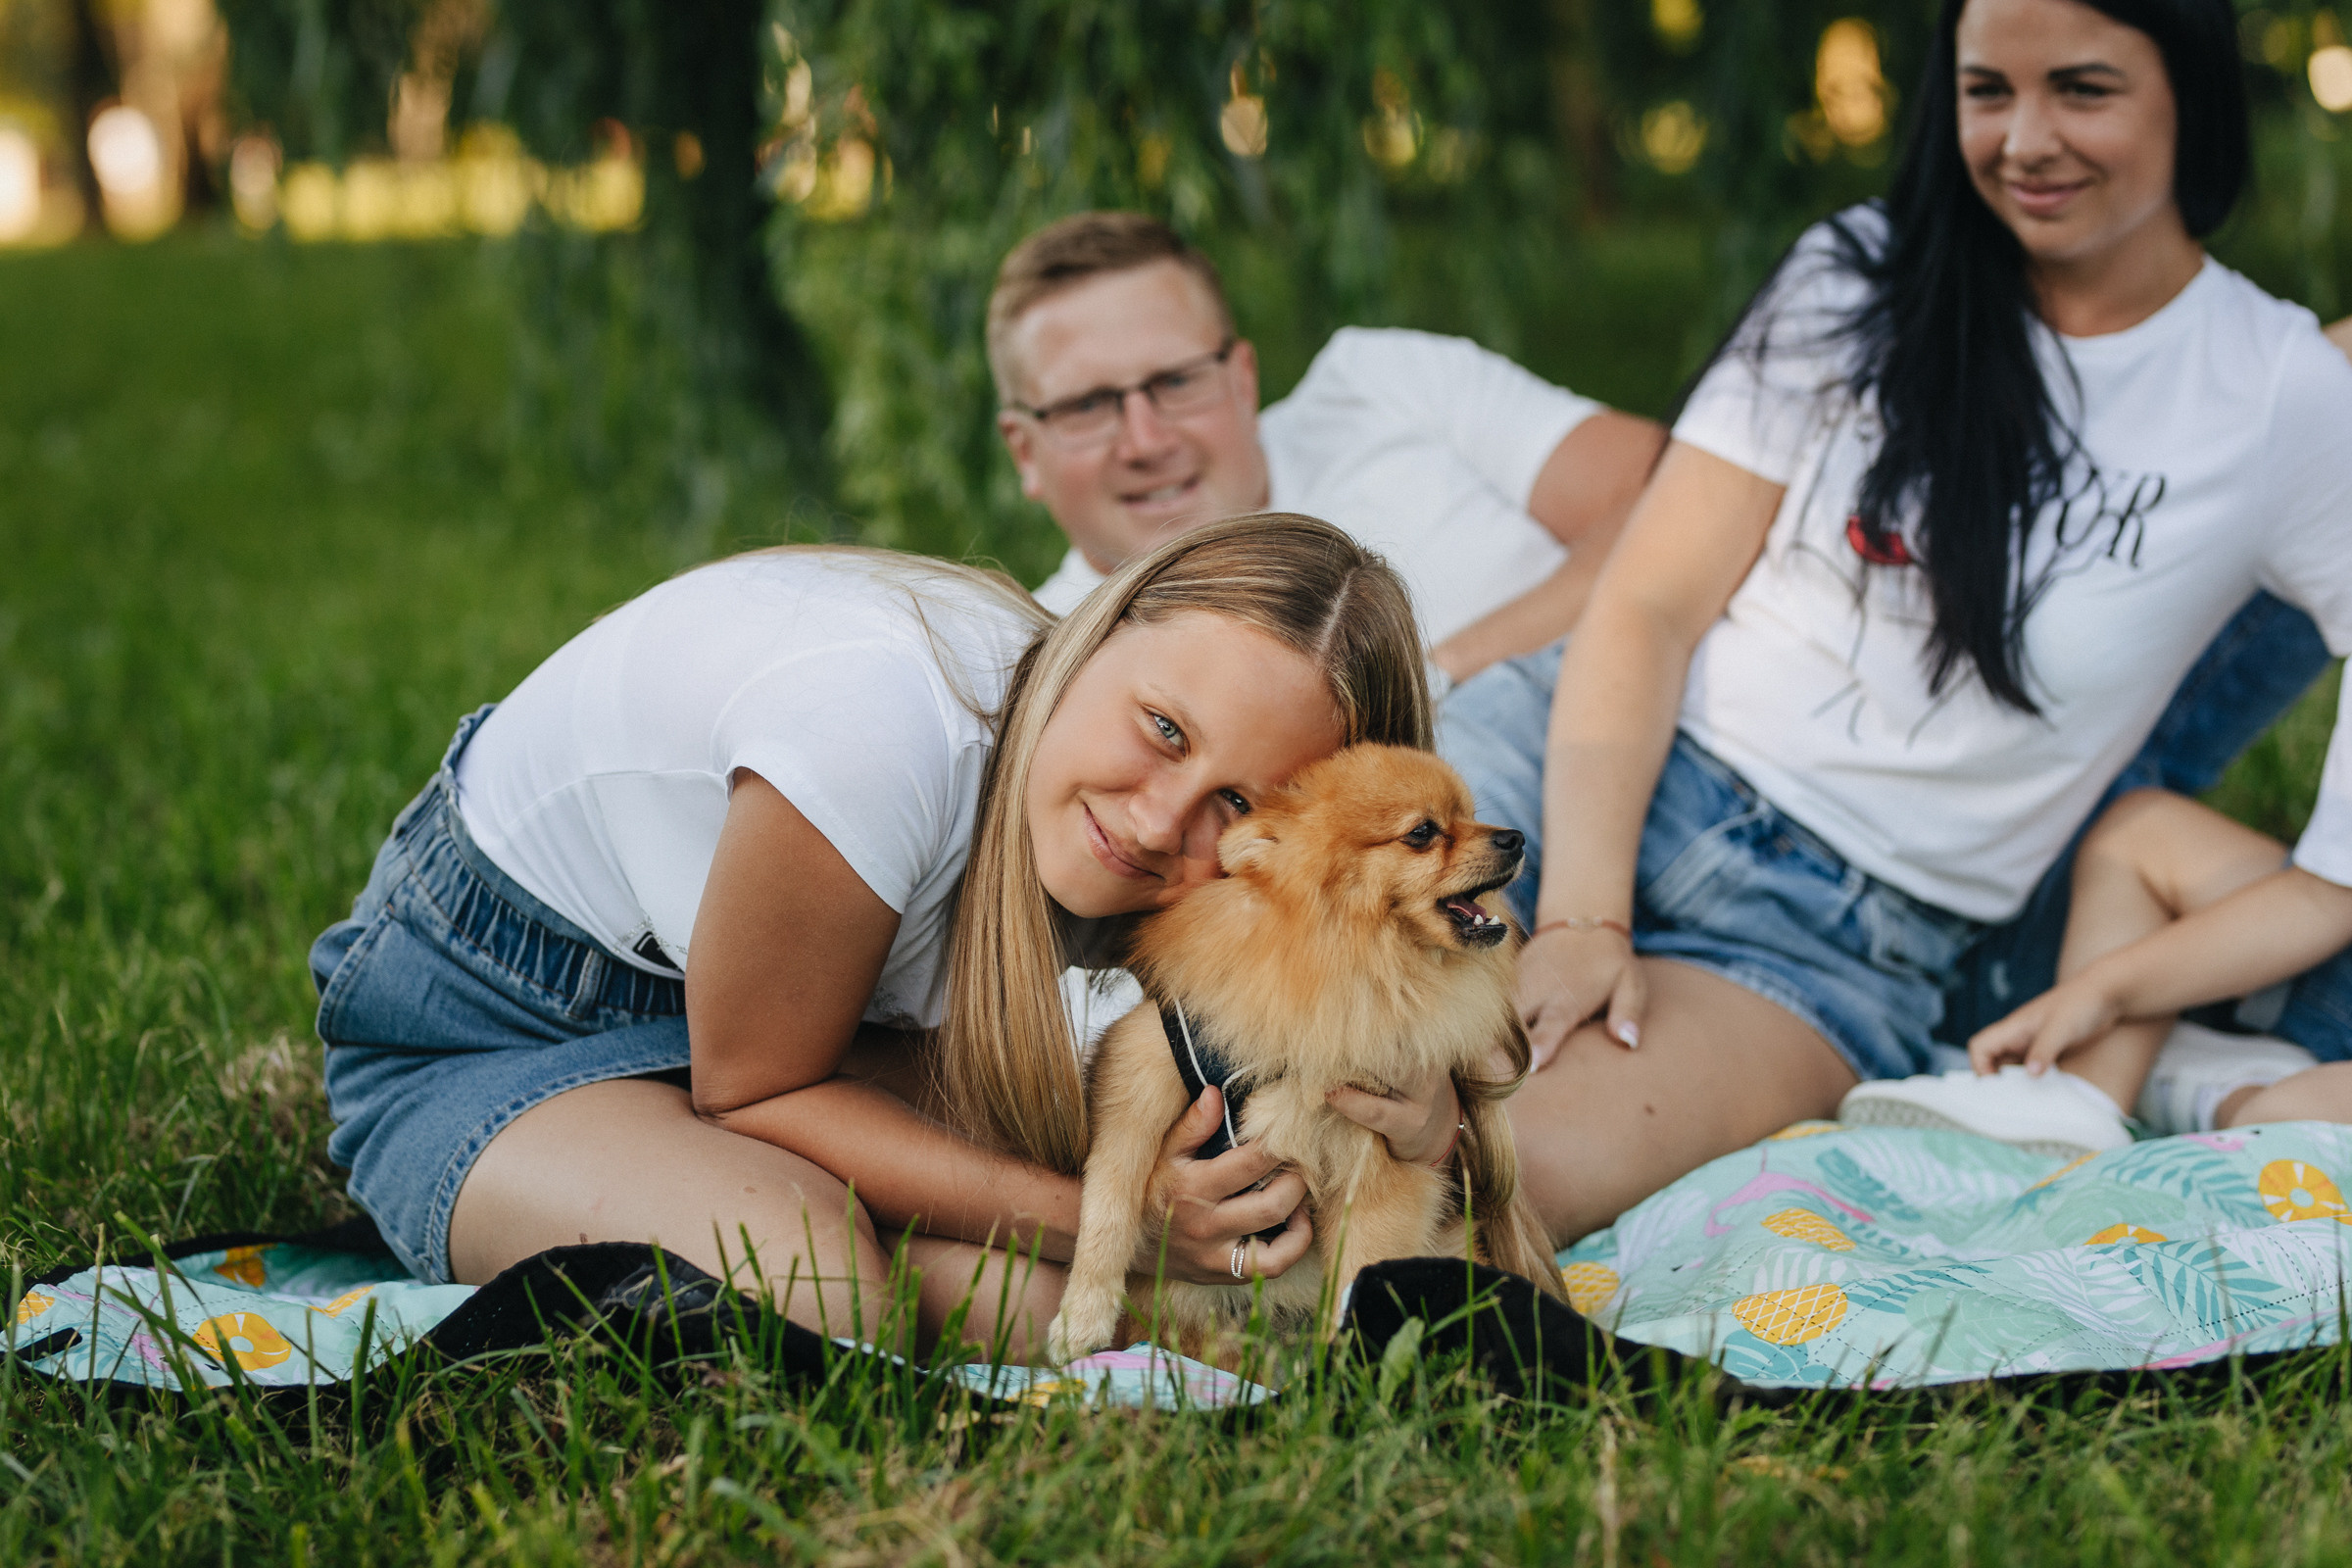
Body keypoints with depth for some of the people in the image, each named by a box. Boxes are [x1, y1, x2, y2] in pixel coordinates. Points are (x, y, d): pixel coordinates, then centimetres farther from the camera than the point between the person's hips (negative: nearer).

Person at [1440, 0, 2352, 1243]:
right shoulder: (1861, 279, 5)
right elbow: (1646, 605, -1)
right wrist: (1582, 916, -15)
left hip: (1840, 942, -1)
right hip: (1591, 770, 1)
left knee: (1528, 1170, -31)